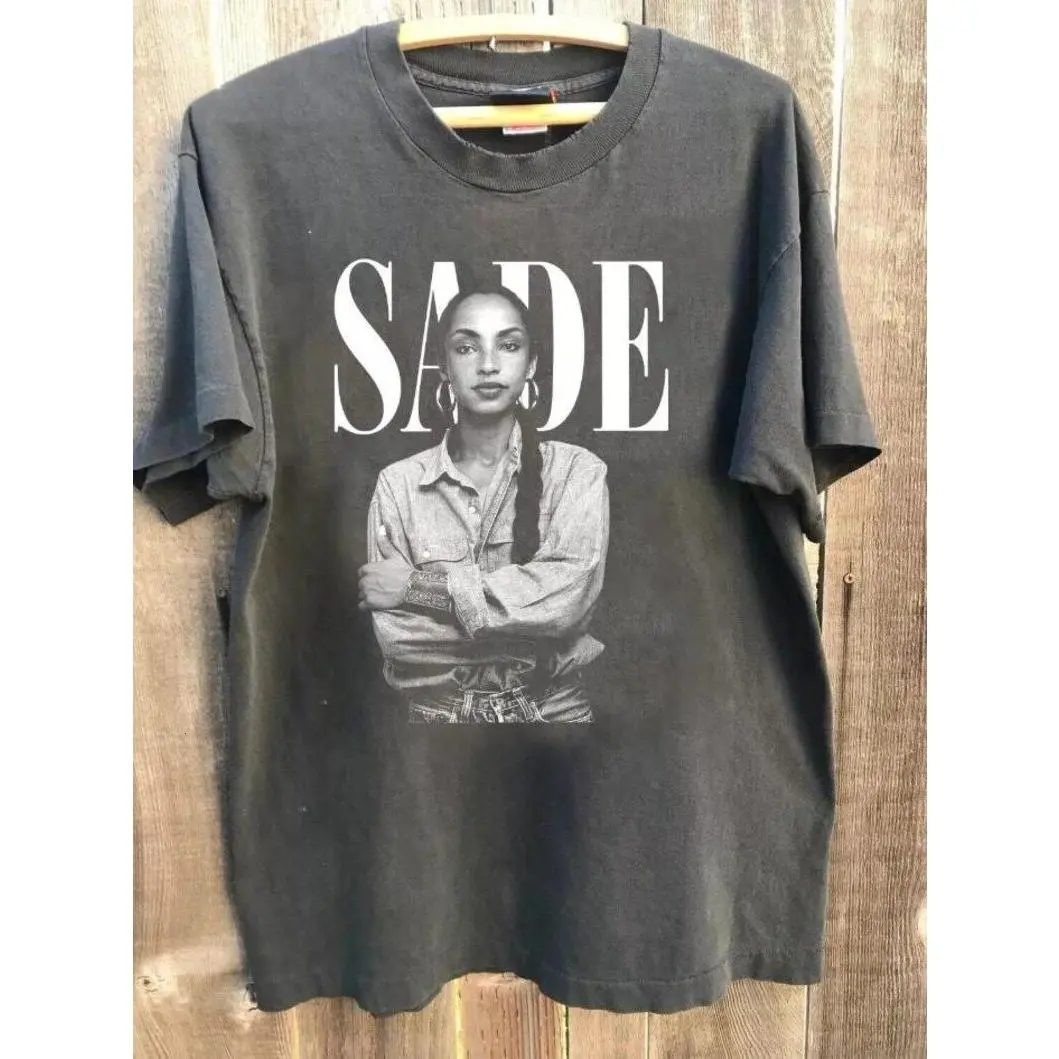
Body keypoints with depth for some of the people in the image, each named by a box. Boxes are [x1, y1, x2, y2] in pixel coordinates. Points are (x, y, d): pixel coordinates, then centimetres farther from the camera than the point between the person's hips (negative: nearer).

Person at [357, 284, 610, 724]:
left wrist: (420, 585, -14)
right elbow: (396, 638, -8)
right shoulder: (399, 483, -2)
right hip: (437, 712, 1)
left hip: (553, 709, 0)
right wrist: (535, 617, -14)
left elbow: (570, 593, -17)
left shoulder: (578, 469, -3)